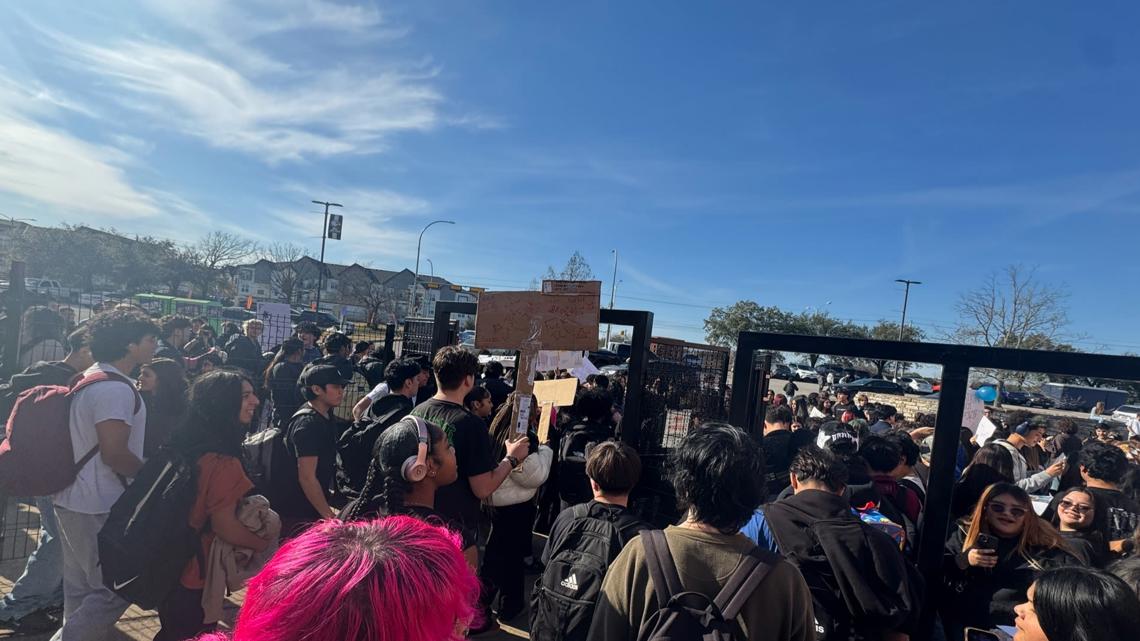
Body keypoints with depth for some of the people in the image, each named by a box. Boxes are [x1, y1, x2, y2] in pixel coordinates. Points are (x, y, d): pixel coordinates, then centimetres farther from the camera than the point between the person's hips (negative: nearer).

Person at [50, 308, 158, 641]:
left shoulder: (91, 377, 10)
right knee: (116, 589, 0)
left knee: (80, 589, 20)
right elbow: (114, 453, -26)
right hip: (99, 507, -10)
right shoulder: (116, 388, -22)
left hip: (74, 499, 10)